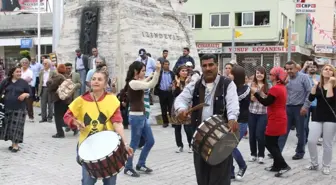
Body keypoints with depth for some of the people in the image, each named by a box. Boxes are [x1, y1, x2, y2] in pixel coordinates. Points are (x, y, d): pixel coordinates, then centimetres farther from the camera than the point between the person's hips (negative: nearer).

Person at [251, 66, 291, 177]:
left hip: (275, 120, -10)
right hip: (279, 119, 10)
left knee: (269, 144, -2)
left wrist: (255, 93, -13)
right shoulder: (282, 87, 11)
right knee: (273, 143, 17)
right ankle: (277, 165, 23)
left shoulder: (275, 88, -20)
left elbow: (266, 103, -20)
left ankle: (283, 166, -3)